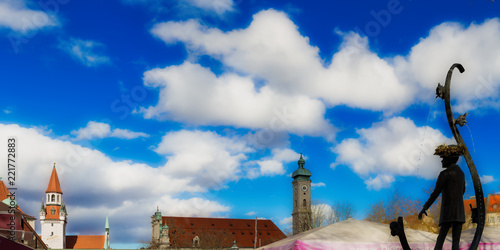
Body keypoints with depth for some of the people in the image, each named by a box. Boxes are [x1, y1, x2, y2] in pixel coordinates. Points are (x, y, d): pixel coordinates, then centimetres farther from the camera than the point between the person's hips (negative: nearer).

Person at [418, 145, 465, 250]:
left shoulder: (444, 174, -8)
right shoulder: (461, 173, 16)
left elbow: (435, 193, -13)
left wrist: (424, 208, -10)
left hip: (448, 211, -6)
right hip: (460, 212, 6)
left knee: (440, 238, -4)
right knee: (456, 241, 1)